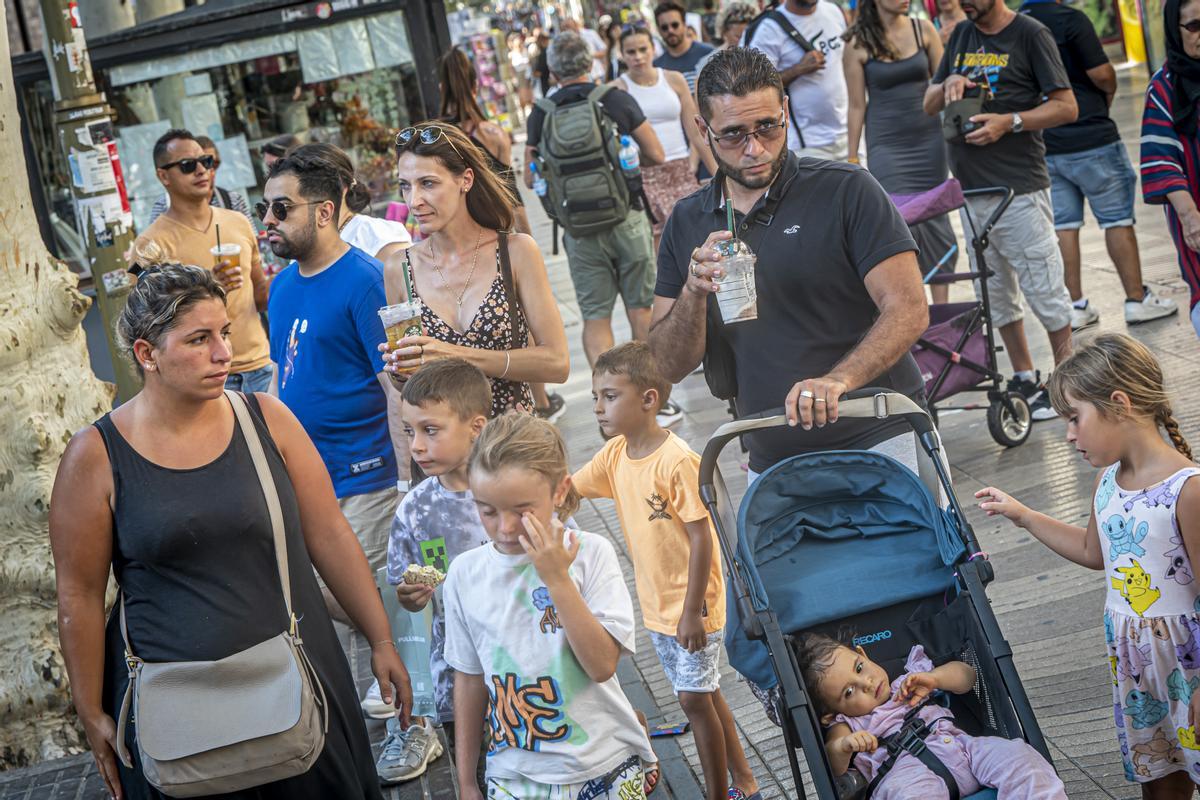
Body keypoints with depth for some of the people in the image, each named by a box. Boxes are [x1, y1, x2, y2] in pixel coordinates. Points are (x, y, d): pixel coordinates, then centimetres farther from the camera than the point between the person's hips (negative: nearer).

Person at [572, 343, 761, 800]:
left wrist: (693, 611, -21)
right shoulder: (614, 454, 0)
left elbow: (701, 539, -22)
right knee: (703, 695, 17)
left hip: (692, 605, -8)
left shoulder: (677, 461, -23)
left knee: (694, 699, 0)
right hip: (656, 605, 8)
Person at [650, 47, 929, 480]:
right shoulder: (686, 224, 9)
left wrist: (837, 381, -26)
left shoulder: (847, 190, -2)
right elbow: (670, 366, 7)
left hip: (877, 441, -3)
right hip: (770, 459, 3)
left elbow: (909, 309, -10)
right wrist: (694, 294, -12)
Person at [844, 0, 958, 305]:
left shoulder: (923, 29, 3)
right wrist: (852, 159, 1)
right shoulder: (858, 43, -4)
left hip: (929, 139, 3)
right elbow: (857, 105, 0)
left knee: (935, 220, 6)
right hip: (886, 145, -3)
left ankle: (942, 309, 14)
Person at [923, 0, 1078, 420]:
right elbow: (929, 105, 17)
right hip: (970, 187, 7)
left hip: (1019, 187, -7)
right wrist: (948, 84, -5)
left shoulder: (1030, 34, -4)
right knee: (995, 293, 11)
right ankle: (1024, 379, 22)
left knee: (1043, 289, -2)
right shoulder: (961, 35, 14)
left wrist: (1009, 122, -20)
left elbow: (1066, 106, -7)